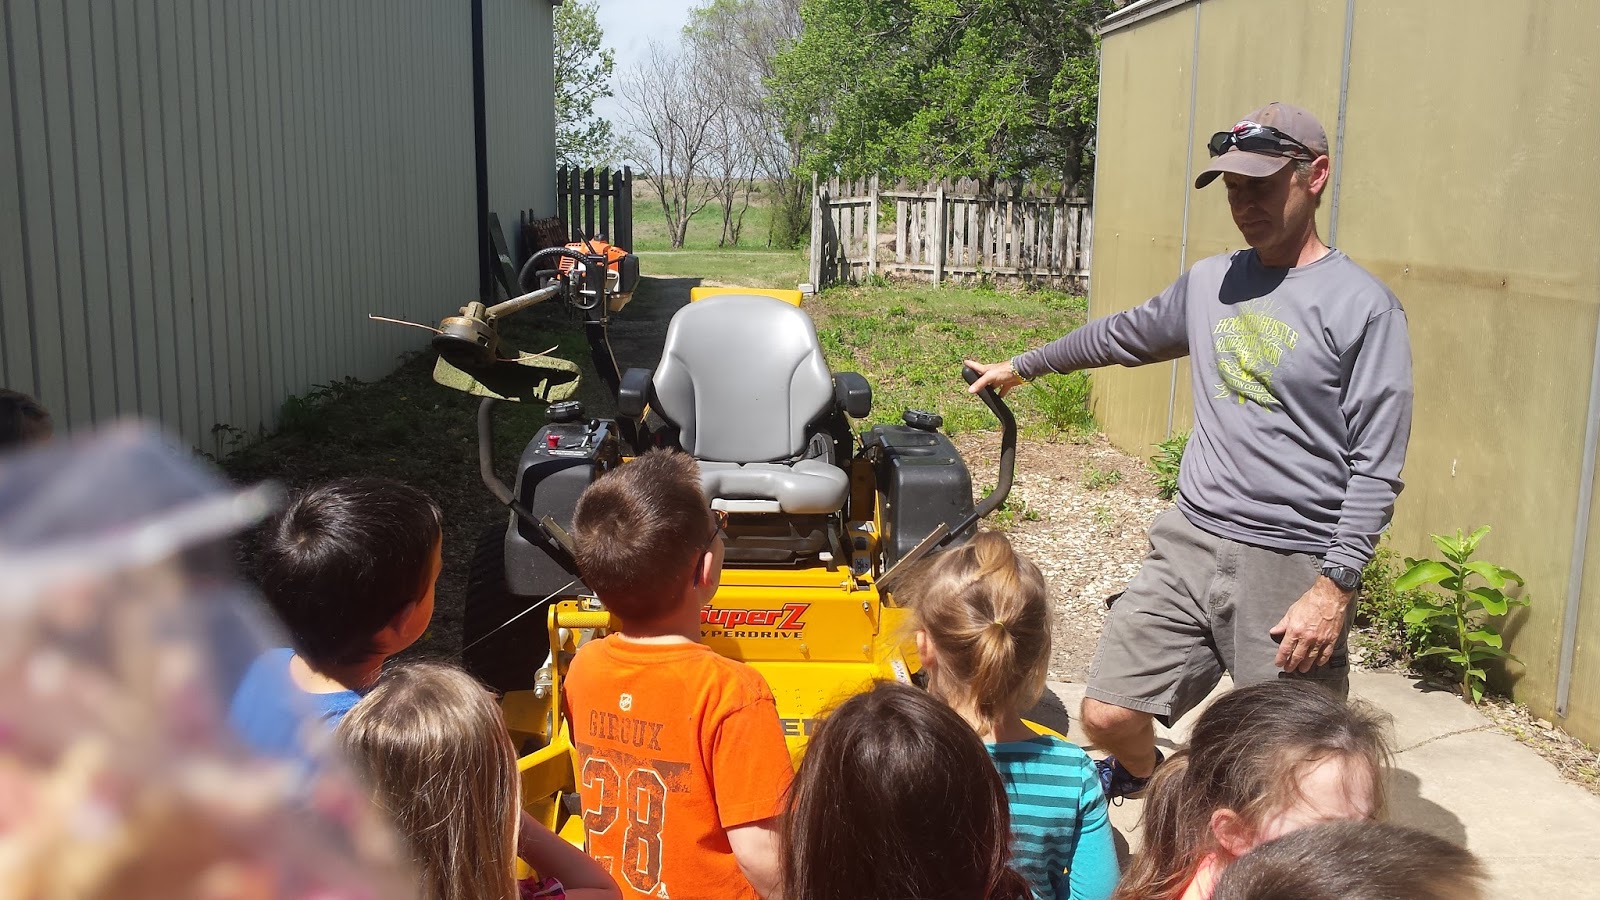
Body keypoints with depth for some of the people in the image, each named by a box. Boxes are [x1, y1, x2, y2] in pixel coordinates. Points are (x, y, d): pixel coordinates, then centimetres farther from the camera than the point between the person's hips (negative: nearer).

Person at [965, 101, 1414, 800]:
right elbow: (1122, 335, 29)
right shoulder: (1209, 282, 12)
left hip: (1295, 567, -5)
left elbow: (1376, 467, -10)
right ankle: (1140, 775, 36)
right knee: (1107, 716, 2)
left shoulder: (1362, 306, -7)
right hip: (1191, 541, 5)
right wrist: (1021, 367, 38)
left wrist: (1336, 586, -17)